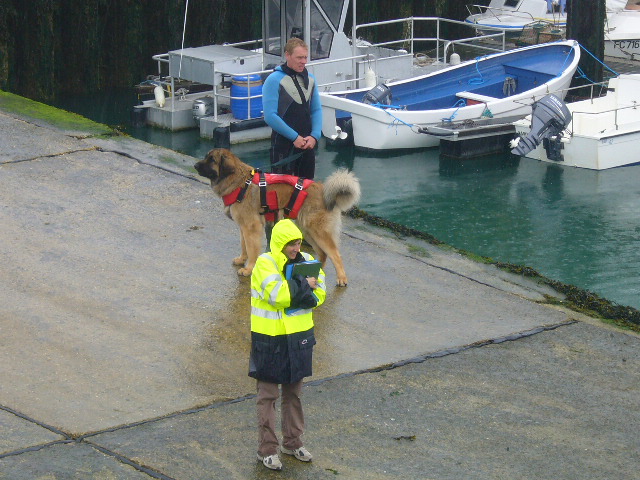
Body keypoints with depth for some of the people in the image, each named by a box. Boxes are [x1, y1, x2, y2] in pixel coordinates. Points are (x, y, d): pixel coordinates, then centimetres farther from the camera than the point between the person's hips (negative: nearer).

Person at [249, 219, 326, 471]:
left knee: (293, 393, 16)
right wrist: (304, 285, -17)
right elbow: (277, 294, -27)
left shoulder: (305, 261, 4)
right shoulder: (265, 263, -14)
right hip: (270, 339, -5)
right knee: (268, 395, 3)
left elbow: (319, 294, -2)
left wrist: (293, 293, -17)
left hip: (298, 337, 5)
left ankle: (293, 443, 29)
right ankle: (267, 450, 9)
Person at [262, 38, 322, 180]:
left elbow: (317, 110, 12)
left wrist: (314, 136, -5)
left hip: (307, 144, 6)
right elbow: (270, 116, -14)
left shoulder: (310, 79, 10)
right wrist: (294, 137, -15)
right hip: (283, 145, -6)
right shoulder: (274, 80, -9)